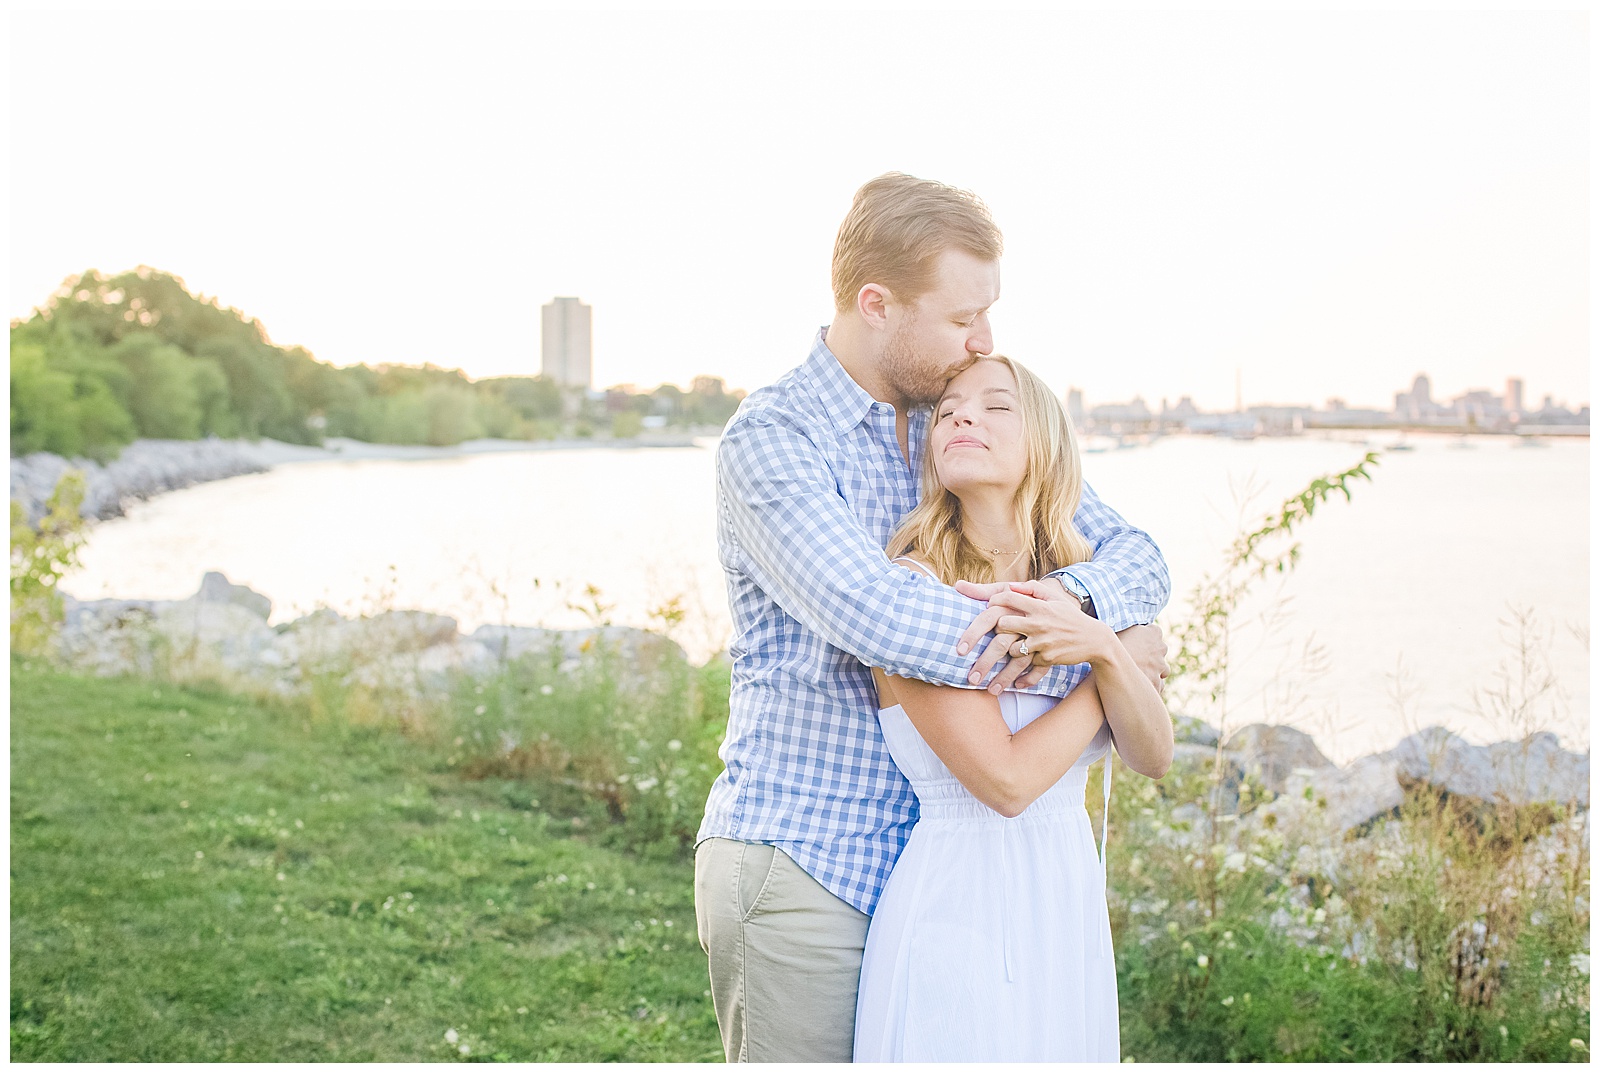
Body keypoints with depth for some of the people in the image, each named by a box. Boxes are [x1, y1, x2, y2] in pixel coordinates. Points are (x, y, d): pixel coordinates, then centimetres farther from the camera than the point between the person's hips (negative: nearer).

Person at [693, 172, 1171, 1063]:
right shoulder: (769, 439, -12)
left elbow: (1135, 555, 5)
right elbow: (874, 616, -27)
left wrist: (1074, 598, -21)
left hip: (921, 864, 6)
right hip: (800, 864, -6)